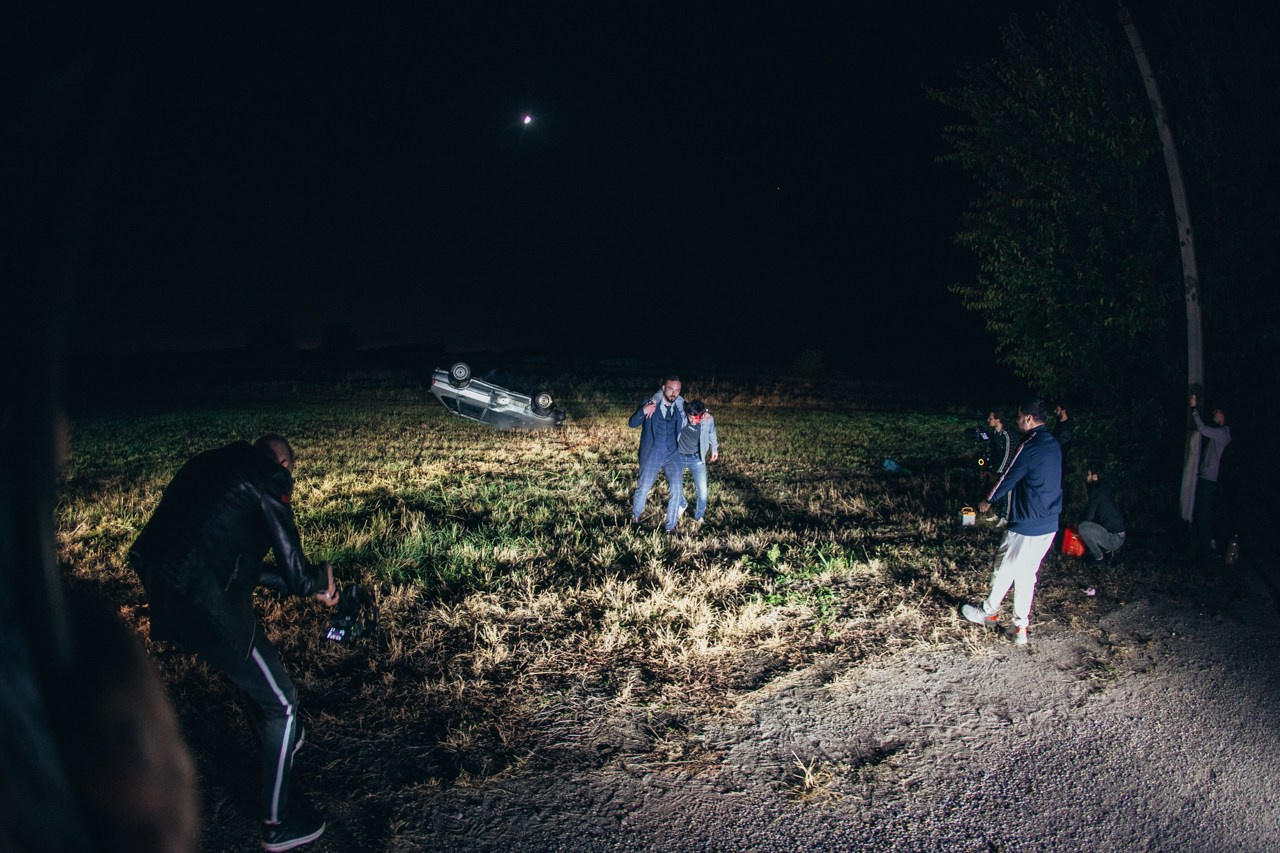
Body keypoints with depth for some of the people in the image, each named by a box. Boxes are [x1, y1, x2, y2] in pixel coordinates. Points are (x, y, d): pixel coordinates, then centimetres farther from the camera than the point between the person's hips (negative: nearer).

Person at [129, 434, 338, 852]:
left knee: (253, 671, 33)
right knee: (282, 703, 8)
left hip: (162, 586, 9)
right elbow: (294, 570, -8)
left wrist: (308, 583, 26)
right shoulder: (269, 477, -6)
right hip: (205, 602, -9)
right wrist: (319, 579, 16)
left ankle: (279, 743, 55)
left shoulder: (209, 465, 19)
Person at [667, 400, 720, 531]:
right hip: (678, 456, -1)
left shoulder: (708, 420, -18)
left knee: (702, 492, 2)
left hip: (697, 458, 1)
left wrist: (714, 448, 22)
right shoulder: (680, 414, -24)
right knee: (676, 491, -5)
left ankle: (699, 517, 32)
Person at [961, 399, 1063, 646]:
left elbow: (1009, 478, -9)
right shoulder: (1053, 445, 8)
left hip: (1026, 524, -8)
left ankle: (988, 612, 27)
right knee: (1027, 575, 14)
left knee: (1005, 569, 10)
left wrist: (988, 501, 9)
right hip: (1049, 525, 8)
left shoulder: (1031, 447, -18)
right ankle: (1020, 627, 18)